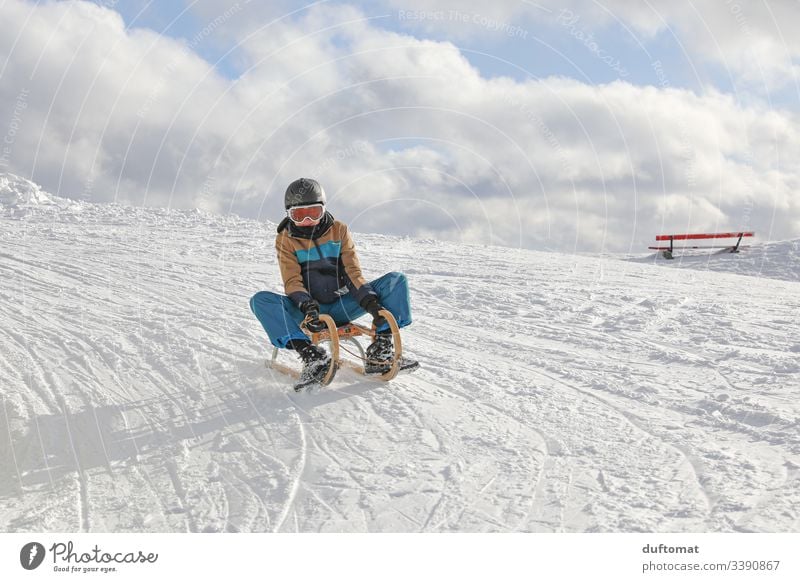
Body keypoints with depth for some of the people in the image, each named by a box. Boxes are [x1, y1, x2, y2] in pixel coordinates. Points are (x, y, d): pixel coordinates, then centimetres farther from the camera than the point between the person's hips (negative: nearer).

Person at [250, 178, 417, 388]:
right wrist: (306, 306, -30)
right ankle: (311, 355, -39)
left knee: (397, 280, -15)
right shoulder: (285, 239, 1)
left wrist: (370, 301, -19)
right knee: (261, 300, -28)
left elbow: (353, 272, -1)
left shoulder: (339, 230, 5)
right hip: (310, 310, -1)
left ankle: (380, 352, -25)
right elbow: (292, 281, -8)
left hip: (342, 306, 2)